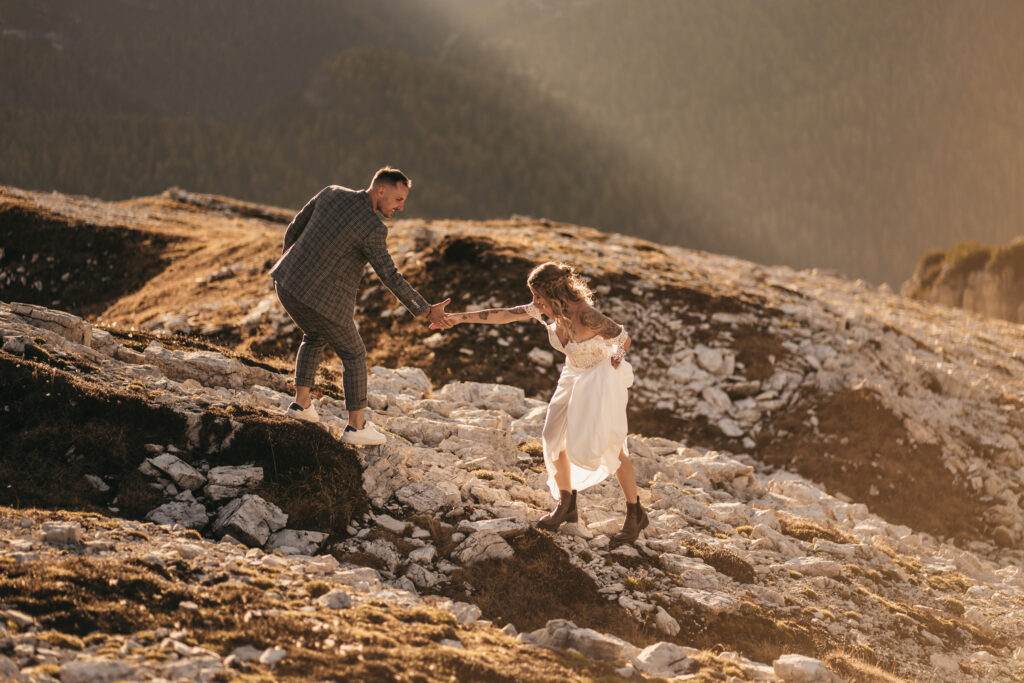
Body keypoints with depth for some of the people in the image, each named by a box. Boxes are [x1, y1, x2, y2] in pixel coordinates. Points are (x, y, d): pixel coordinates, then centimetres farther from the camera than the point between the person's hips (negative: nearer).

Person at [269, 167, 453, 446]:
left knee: (315, 337, 33)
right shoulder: (372, 228, -18)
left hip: (287, 285, 7)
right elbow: (390, 278, -17)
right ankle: (356, 426, 20)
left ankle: (301, 402, 29)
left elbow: (294, 229, 9)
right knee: (353, 354, 14)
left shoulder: (331, 193, 1)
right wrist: (426, 310, -11)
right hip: (322, 300, -7)